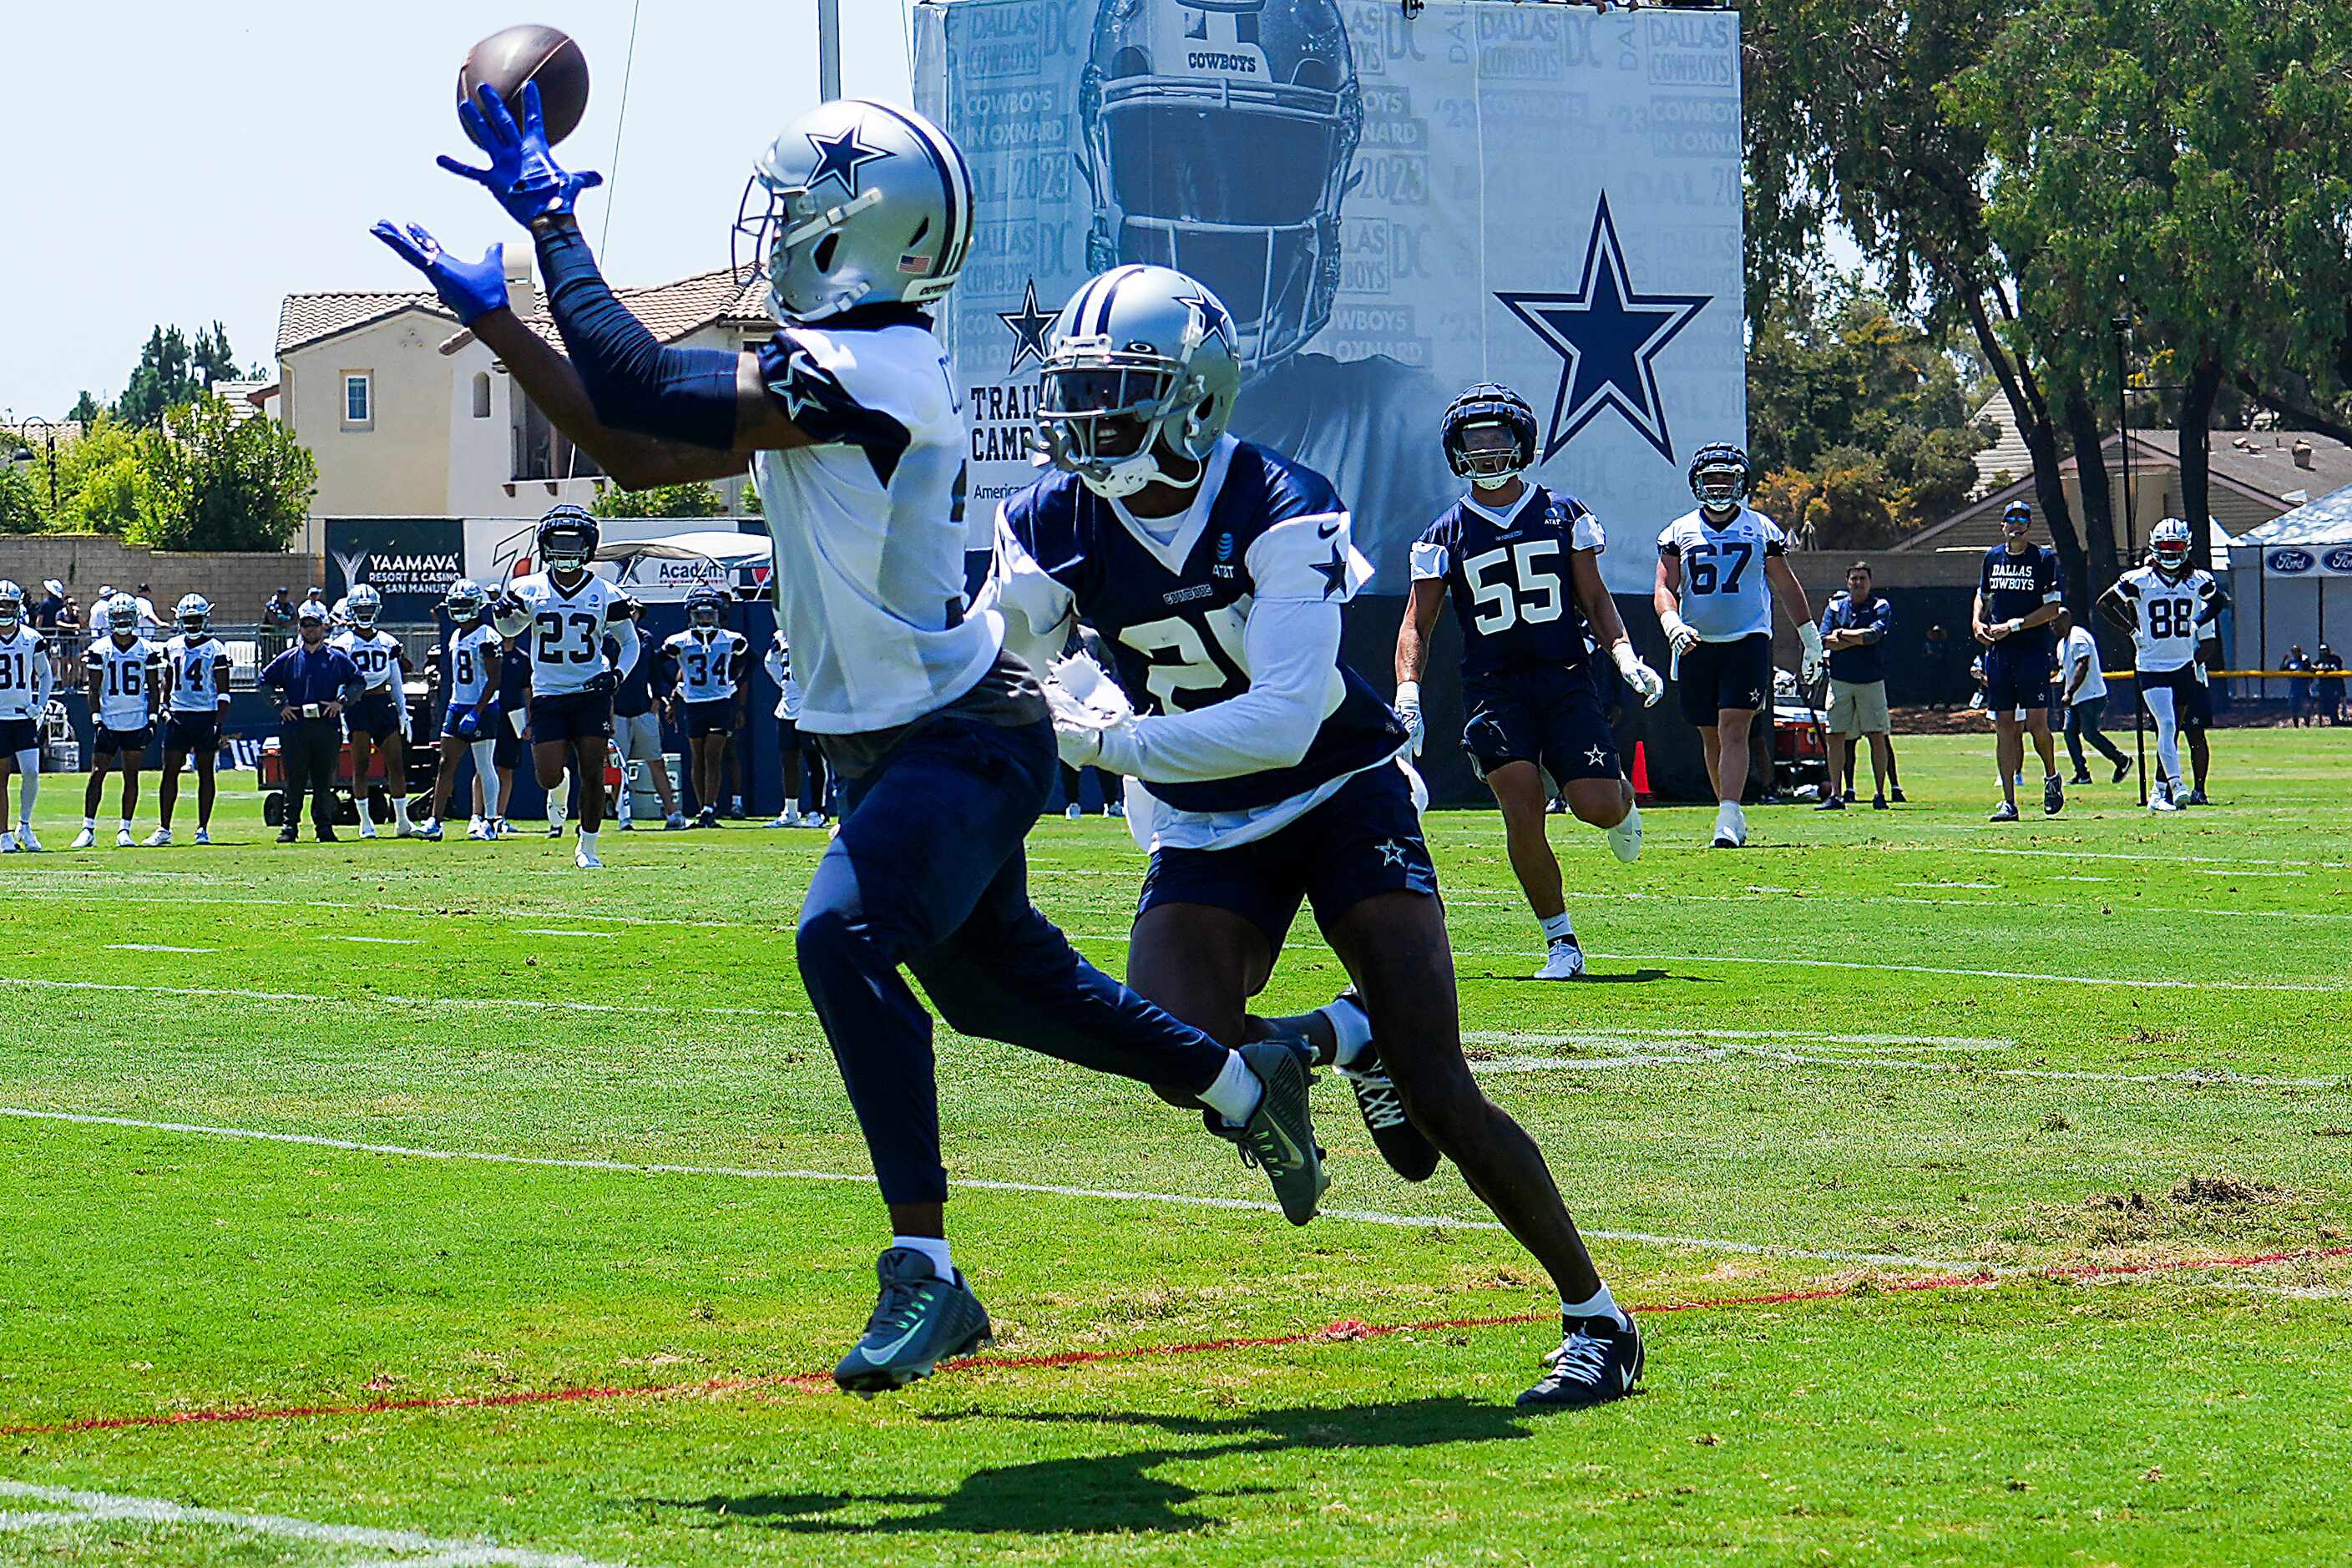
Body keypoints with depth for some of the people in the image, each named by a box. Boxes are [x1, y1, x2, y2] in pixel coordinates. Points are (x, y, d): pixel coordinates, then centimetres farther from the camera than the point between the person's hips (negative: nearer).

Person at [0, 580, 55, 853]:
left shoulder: (32, 639, 2)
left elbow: (46, 674, 15)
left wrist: (40, 705, 1)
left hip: (24, 716, 1)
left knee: (31, 772, -10)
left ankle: (24, 825, 10)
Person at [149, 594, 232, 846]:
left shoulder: (215, 649, -4)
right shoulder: (173, 647, 9)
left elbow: (223, 691, -5)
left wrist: (218, 723, -13)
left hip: (206, 716, -4)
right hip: (178, 716, 4)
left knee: (205, 773, 2)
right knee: (170, 772, 1)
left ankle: (203, 830, 7)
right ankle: (163, 830, 5)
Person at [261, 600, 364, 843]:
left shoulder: (336, 659, 6)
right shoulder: (288, 659, 9)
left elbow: (359, 682, 10)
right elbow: (265, 682, 15)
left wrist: (341, 702, -3)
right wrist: (280, 705, 2)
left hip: (327, 725, 0)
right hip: (294, 725, 0)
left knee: (324, 781, 3)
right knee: (294, 779, 0)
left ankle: (324, 826, 9)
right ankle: (290, 825, 4)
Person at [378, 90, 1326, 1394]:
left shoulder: (866, 371, -25)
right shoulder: (825, 371, 5)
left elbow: (642, 394, -30)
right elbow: (634, 454, 9)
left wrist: (552, 223, -21)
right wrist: (492, 316, 6)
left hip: (959, 736, -11)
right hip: (910, 739, 11)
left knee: (845, 938, -29)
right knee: (994, 980, 25)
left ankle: (924, 1272, -27)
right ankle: (1245, 1082, 46)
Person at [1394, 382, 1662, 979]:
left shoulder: (1564, 515, 9)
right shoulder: (1446, 536, 7)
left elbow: (1594, 599, 14)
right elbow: (1417, 624, 9)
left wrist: (1624, 654, -3)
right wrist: (1407, 689, -7)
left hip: (1565, 677, 0)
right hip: (1492, 687, 0)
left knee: (1599, 808, -14)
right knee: (1523, 815, -16)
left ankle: (1621, 798, 26)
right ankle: (1560, 941, -2)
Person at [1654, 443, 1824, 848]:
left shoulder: (1761, 529, 5)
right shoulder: (1678, 533, 7)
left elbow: (1787, 587, 13)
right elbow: (1664, 589, 1)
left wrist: (1811, 642, 17)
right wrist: (1673, 625, -20)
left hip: (1748, 642, -3)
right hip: (1697, 646, 3)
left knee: (1733, 730, -15)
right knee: (1712, 737, 9)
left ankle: (1728, 819, -24)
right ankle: (1732, 815, 23)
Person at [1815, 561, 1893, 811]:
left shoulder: (1881, 607, 2)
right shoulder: (1835, 606, 9)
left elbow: (1874, 635, -15)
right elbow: (1826, 641, -4)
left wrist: (1843, 634, -7)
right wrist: (1860, 638, -10)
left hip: (1871, 681, -2)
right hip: (1840, 680, 2)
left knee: (1877, 737, -3)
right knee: (1836, 736, -1)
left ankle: (1879, 793, 3)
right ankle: (1836, 795, 2)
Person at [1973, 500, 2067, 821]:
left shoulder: (2044, 559, -3)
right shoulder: (1993, 557, 12)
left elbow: (2053, 608, -8)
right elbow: (1983, 595, 27)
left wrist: (2013, 626, -15)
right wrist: (1978, 623, 7)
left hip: (2034, 650, -4)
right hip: (1998, 652, 4)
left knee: (2037, 723, -9)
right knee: (2004, 726, 1)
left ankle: (2051, 777, 20)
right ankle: (2009, 801, 2)